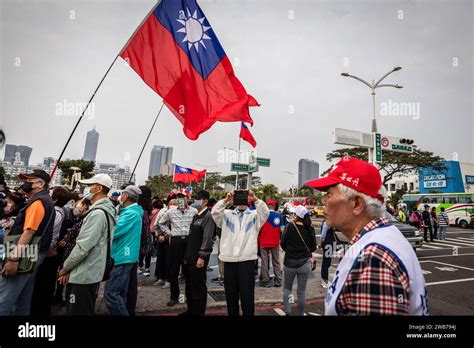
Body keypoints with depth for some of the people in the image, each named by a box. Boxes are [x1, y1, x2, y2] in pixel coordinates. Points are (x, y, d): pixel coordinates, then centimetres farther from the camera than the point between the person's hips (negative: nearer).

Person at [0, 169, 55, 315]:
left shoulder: (37, 202, -14)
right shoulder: (46, 201, 17)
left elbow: (28, 232, -23)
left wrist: (14, 259, -23)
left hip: (25, 257, -10)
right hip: (33, 256, 10)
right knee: (23, 299, 16)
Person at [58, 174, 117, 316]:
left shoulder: (97, 213, -21)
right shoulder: (104, 211, 11)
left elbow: (82, 247, -23)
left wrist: (65, 267, -7)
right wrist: (70, 268, 12)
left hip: (84, 275, -10)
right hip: (90, 273, 10)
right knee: (85, 311, 20)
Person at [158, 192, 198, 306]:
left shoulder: (194, 211, -1)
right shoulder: (171, 212, 5)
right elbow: (161, 222, 19)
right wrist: (168, 232, 10)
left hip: (190, 240, -1)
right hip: (176, 241, 2)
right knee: (173, 270, 7)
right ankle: (174, 296, 21)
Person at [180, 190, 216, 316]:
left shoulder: (208, 216, -13)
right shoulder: (196, 216, 14)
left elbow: (207, 238, -18)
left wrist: (202, 257, -20)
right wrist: (187, 254, 16)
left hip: (199, 257, -9)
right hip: (190, 256, 9)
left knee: (198, 286, 3)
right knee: (189, 285, 18)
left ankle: (198, 312, 17)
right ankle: (191, 310, 33)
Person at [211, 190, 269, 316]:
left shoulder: (254, 215, 6)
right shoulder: (227, 214, 8)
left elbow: (265, 213, -12)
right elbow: (215, 213, -8)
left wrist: (255, 199, -24)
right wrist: (225, 200, -21)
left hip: (247, 260, -2)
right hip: (229, 260, 2)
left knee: (247, 295, 4)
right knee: (230, 295, 14)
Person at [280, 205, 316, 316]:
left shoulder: (289, 227, -13)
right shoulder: (310, 229, -8)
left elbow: (283, 244, -5)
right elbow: (313, 247, 1)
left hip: (289, 262, -1)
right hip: (305, 263, 1)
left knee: (287, 288, 19)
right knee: (301, 292, 12)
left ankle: (287, 312, 13)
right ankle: (300, 313, 21)